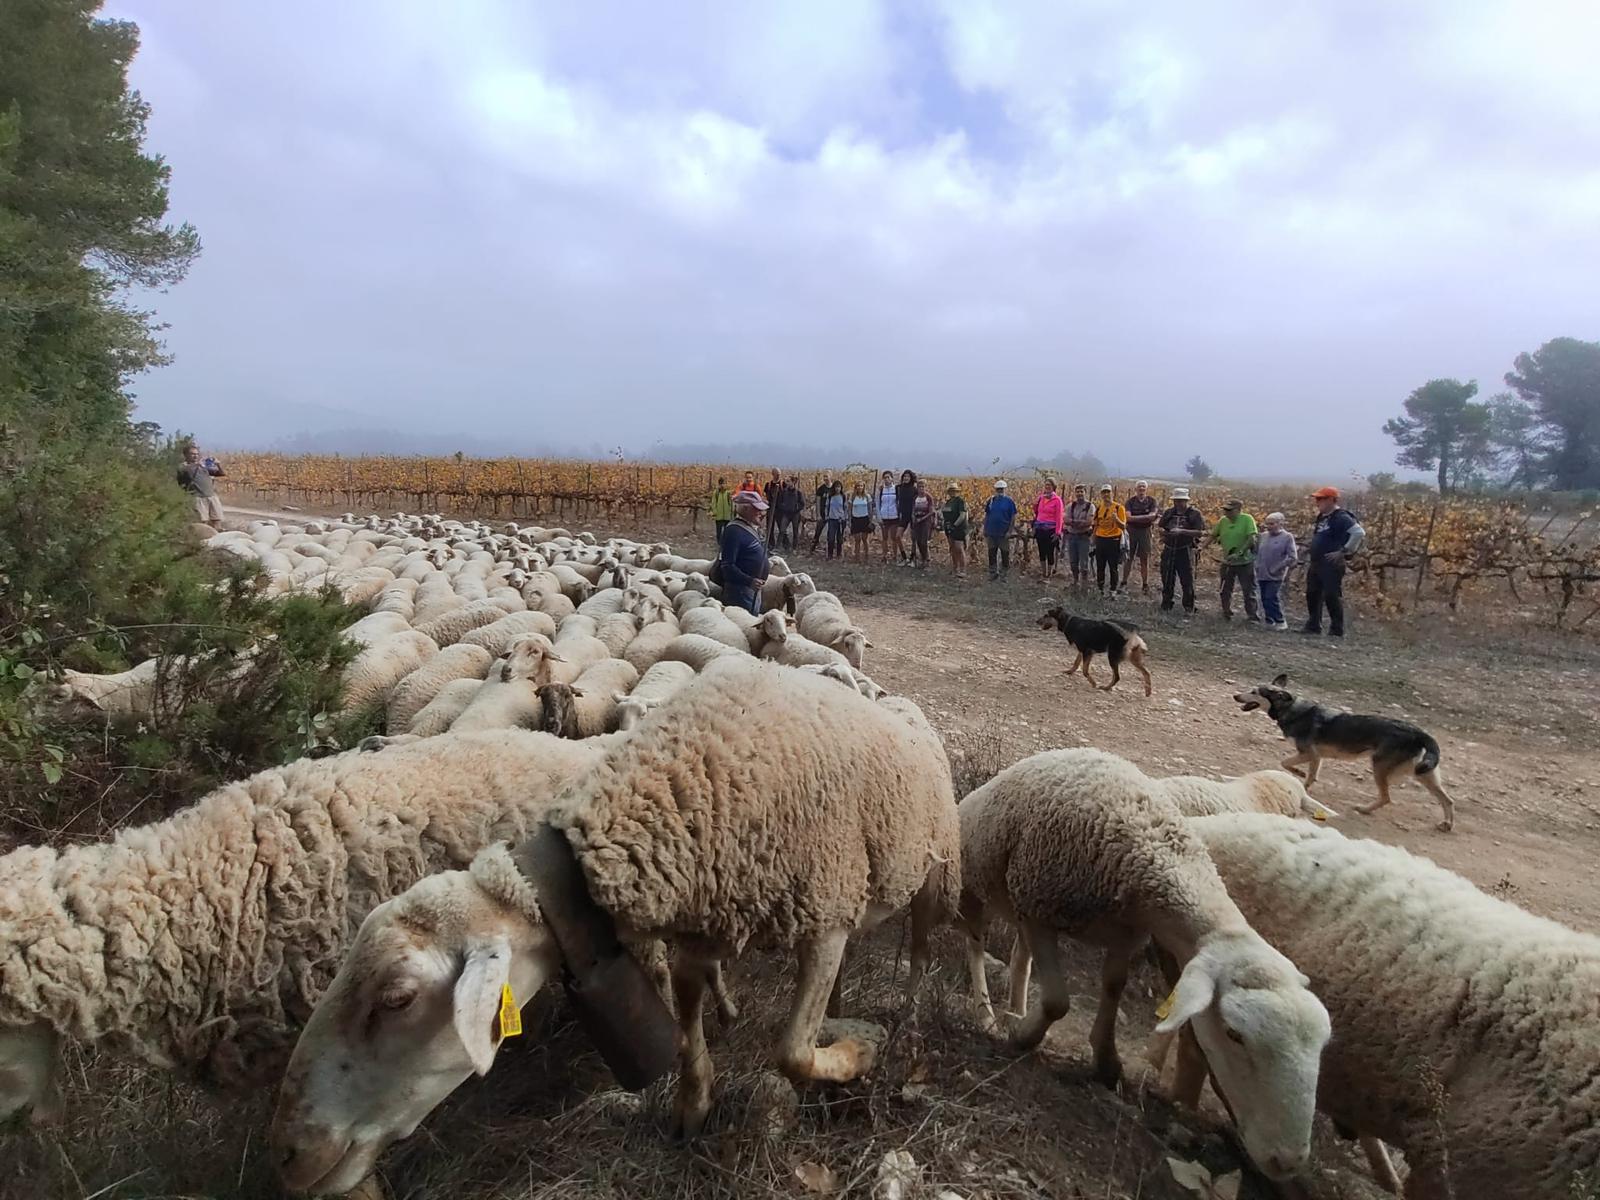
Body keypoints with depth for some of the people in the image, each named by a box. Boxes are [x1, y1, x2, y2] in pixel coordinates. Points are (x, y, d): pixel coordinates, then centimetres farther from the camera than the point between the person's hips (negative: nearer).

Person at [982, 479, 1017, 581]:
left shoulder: (1009, 501, -4)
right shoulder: (990, 500, 6)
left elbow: (1013, 517, -6)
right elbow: (986, 515, 12)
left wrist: (1009, 531, -12)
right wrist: (984, 529, 7)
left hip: (1004, 533, -4)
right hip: (991, 533, 4)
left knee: (1005, 554, 4)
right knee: (991, 554, 10)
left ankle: (1005, 574, 13)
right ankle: (993, 573, 21)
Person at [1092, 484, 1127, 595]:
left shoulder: (1119, 507, -6)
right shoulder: (1098, 507, 8)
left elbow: (1123, 526, -10)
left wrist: (1116, 519, -30)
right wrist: (1094, 540, 14)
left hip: (1113, 540, -4)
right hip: (1100, 539, 4)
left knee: (1113, 567, 1)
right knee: (1100, 567, 9)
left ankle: (1113, 591, 8)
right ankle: (1101, 590, 18)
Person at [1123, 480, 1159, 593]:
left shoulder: (1152, 501, 3)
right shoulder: (1131, 501, 1)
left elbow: (1153, 516, -11)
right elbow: (1128, 517, -12)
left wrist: (1135, 517, -18)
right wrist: (1146, 517, -17)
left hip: (1145, 532, 0)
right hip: (1131, 531, 0)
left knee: (1145, 559, 3)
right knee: (1128, 558, 2)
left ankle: (1145, 585, 11)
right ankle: (1124, 583, 8)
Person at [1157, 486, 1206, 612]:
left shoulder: (1194, 514, -5)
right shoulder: (1169, 512, 8)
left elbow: (1200, 532, -12)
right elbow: (1160, 527, 15)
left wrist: (1182, 531, -23)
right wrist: (1164, 533, -9)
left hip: (1185, 551, -4)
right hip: (1169, 550, 4)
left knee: (1187, 580, 0)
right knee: (1167, 580, 10)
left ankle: (1189, 607, 12)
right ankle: (1166, 605, 23)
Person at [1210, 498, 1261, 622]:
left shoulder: (1247, 519, -16)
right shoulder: (1223, 520, -2)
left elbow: (1252, 539, -21)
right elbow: (1213, 536, 9)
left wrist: (1239, 553, -27)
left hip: (1245, 562, -5)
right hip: (1227, 562, 5)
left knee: (1249, 591, 2)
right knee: (1225, 590, 13)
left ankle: (1252, 616, 12)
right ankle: (1227, 613, 28)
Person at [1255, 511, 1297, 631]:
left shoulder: (1287, 537, -8)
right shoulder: (1263, 536, 7)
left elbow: (1292, 557, -10)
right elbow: (1257, 552, 18)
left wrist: (1277, 568, -14)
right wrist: (1257, 565, 6)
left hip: (1275, 576, -6)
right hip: (1262, 574, 6)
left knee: (1272, 598, -10)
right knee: (1265, 599, 9)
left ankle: (1280, 622, 2)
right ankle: (1269, 621, 20)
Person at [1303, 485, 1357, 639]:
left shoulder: (1341, 517, -14)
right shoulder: (1322, 517, 16)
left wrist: (1343, 550, -20)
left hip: (1331, 564, -10)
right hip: (1316, 563, 10)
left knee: (1332, 597, -5)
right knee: (1312, 594, 12)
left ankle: (1337, 630, 3)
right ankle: (1313, 626, 21)